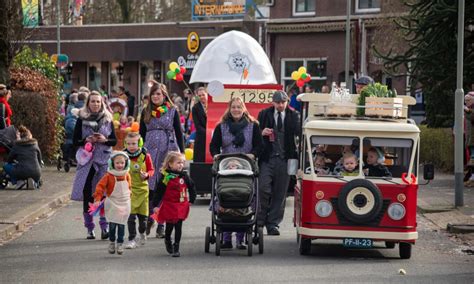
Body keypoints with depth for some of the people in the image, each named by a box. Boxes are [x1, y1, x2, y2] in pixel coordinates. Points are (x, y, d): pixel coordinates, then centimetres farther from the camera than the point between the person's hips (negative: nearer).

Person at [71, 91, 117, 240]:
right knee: (87, 194, 1)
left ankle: (104, 227, -6)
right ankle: (89, 229, 8)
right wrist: (86, 140, -14)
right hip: (87, 160, 0)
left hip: (104, 160, 0)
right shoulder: (82, 120, 4)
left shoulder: (107, 119, 9)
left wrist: (105, 140, -9)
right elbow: (75, 141, 4)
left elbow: (114, 141, 10)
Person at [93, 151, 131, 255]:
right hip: (112, 203, -2)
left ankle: (120, 243, 12)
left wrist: (128, 195, 11)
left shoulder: (127, 176, 3)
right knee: (112, 224, -5)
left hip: (124, 203, 2)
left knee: (121, 225, 1)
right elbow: (100, 186, -12)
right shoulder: (108, 176, -10)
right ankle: (112, 242, 14)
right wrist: (97, 199, -20)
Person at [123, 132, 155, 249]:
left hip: (142, 188, 1)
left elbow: (151, 169, 5)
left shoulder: (145, 156, -4)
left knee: (143, 215, 9)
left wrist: (147, 175, -15)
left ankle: (142, 233, 38)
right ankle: (132, 239, -1)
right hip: (129, 189, -1)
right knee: (131, 215, -9)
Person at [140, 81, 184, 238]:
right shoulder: (146, 112, 11)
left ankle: (161, 225, 6)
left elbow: (179, 133, 5)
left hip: (168, 151, -2)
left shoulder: (172, 111, 4)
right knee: (149, 187, -4)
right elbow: (141, 133, 13)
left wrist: (181, 153, 0)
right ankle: (149, 218, 12)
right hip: (150, 152, 2)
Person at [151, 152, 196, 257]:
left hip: (181, 206, 2)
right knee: (169, 227, 10)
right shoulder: (165, 177, -9)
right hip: (169, 205, -2)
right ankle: (167, 241, 37)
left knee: (178, 227, 1)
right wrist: (155, 205, -7)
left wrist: (191, 200, 12)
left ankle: (176, 247, 5)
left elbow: (192, 188, 16)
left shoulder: (184, 176, 2)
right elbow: (158, 192, -6)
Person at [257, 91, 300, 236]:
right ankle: (260, 220, 6)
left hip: (284, 159, 1)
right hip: (267, 158, -1)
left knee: (280, 193, 3)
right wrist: (262, 133, -10)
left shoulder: (293, 116, 7)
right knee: (263, 189, -10)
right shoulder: (264, 114, 7)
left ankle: (273, 224, 11)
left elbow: (298, 132, -4)